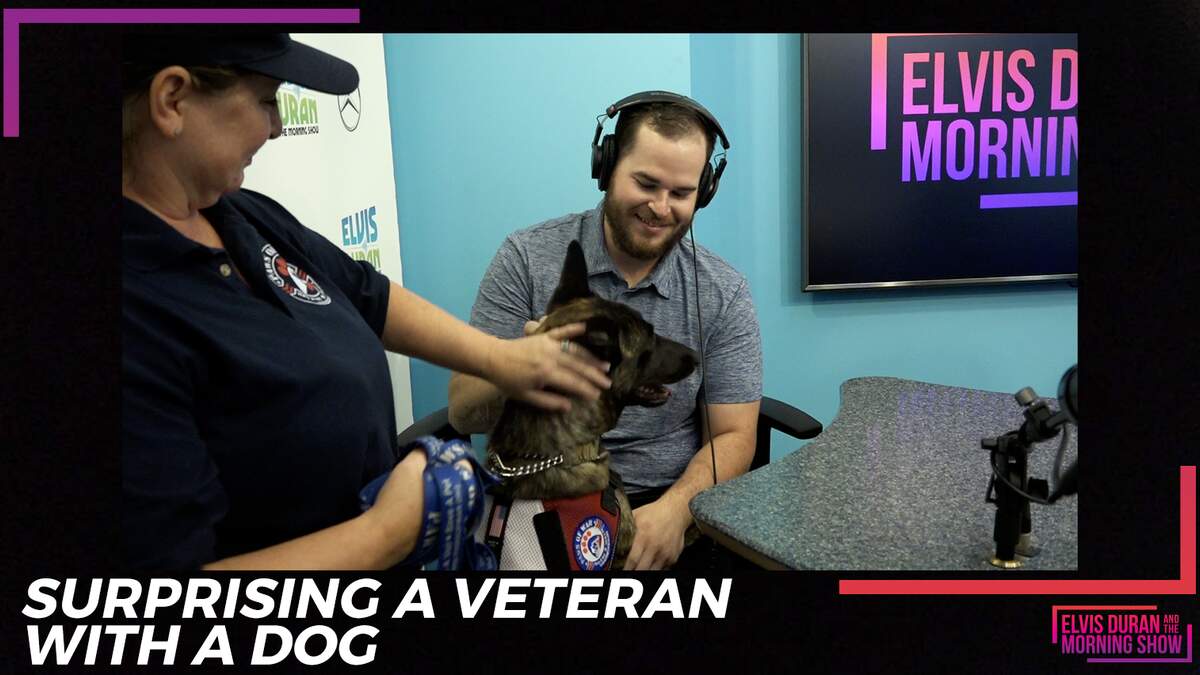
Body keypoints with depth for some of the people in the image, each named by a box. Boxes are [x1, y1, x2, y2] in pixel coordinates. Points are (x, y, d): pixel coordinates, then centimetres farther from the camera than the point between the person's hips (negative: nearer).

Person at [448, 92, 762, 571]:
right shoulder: (526, 259, -4)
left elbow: (733, 436, 0)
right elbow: (464, 415, -5)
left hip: (671, 502, 2)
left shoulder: (723, 293, 0)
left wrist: (675, 507, -20)